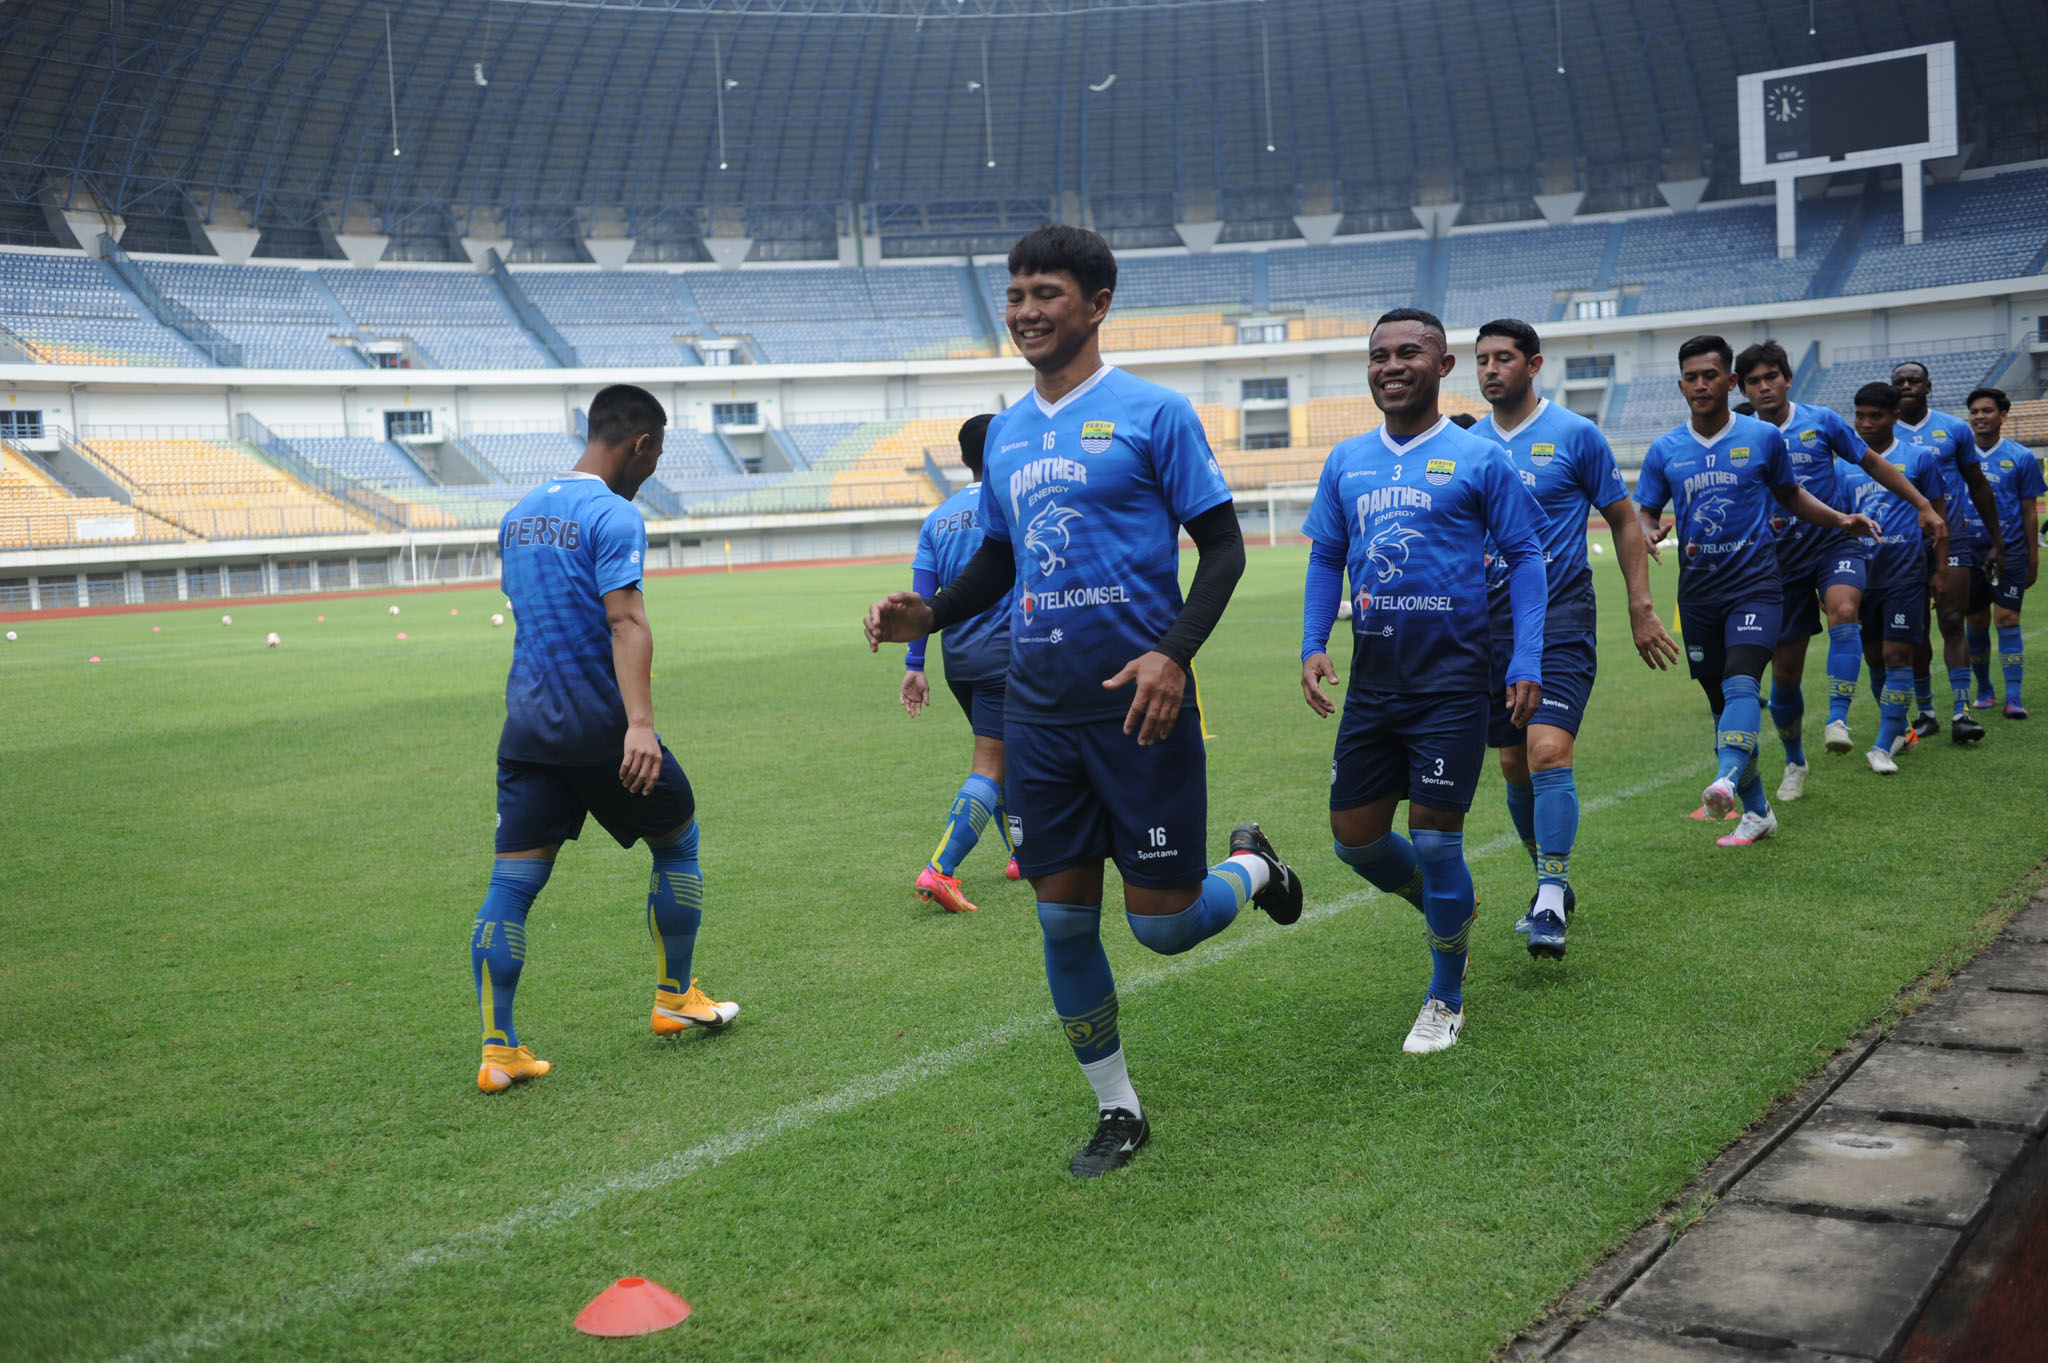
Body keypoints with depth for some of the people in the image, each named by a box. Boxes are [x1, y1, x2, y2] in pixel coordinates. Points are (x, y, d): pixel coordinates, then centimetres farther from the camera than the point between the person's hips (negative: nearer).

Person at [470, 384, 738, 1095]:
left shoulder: (519, 514, 15)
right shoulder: (614, 516, -10)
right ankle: (674, 996, 25)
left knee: (511, 880, 3)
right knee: (677, 840, 15)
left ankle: (498, 1050, -1)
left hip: (527, 719, 7)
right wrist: (640, 723, -29)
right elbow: (625, 621, -22)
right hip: (599, 723, -7)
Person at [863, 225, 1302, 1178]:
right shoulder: (1006, 433, 11)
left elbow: (1222, 544, -6)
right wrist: (927, 615, 2)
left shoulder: (1152, 413, -6)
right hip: (1039, 709, 5)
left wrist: (1174, 653, -20)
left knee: (1163, 922, -1)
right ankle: (1117, 1111, 25)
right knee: (1064, 920, 8)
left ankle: (1252, 865, 34)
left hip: (1135, 705, -5)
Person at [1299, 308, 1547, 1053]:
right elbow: (1326, 557, 15)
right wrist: (1313, 645, 2)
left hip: (1452, 677, -5)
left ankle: (1446, 1002, 15)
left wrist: (1527, 662, -9)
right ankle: (1449, 908, 38)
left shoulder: (1479, 458, -3)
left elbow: (1524, 557, -1)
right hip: (1372, 677, 5)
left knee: (1434, 837, -5)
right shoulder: (1347, 461, 10)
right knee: (1354, 836, 6)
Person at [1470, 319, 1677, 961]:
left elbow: (1624, 520, 5)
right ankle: (1552, 882, 27)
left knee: (1548, 752, -19)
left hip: (1561, 618, -5)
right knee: (1514, 766, 9)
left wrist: (1642, 609, 1)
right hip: (1492, 621, 5)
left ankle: (1551, 908, -16)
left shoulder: (1576, 435, -2)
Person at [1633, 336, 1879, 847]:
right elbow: (1641, 512, 7)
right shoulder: (1665, 451, 6)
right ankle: (1756, 811, 18)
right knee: (1720, 702, 7)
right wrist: (1648, 533, -16)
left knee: (1741, 681, -25)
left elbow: (1790, 493, 19)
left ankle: (1726, 780, -44)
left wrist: (1840, 519, 6)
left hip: (1754, 581, -3)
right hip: (1697, 590, 3)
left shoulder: (1763, 437, 4)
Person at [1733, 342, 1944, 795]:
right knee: (1784, 672, 3)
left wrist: (1922, 505, 8)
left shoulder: (1821, 421, -1)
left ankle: (1838, 719, -32)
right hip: (1783, 557, 1)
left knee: (1844, 611, -35)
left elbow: (1872, 464, 10)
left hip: (1836, 542, -1)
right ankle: (1795, 762, 24)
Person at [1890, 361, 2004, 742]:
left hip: (1954, 539, -1)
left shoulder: (1955, 429, 5)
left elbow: (1978, 485, 12)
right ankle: (1925, 712, 14)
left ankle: (1961, 712, -10)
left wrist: (1996, 540, 11)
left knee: (1953, 624, -8)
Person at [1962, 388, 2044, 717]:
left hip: (2009, 551, -2)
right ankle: (1983, 689, 23)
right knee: (1977, 623, 8)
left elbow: (2030, 512, 5)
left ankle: (2014, 697, -7)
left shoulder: (2021, 458, 1)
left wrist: (2033, 558, 5)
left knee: (2007, 619, -9)